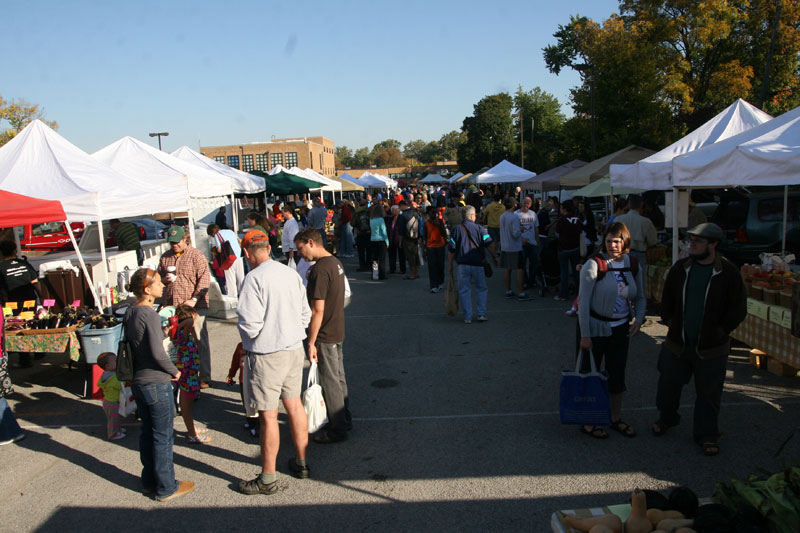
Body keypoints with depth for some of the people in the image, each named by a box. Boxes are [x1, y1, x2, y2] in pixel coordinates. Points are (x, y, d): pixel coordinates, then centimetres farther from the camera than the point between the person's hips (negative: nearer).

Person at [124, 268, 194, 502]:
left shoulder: (130, 313, 5)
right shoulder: (150, 315, -20)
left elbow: (131, 345, 13)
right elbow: (157, 353, -24)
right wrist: (174, 371, -9)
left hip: (138, 382, 8)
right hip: (157, 384, -8)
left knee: (147, 433, 19)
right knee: (162, 437, 4)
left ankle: (149, 482, 31)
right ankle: (166, 488, 15)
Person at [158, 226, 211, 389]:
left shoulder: (196, 255, -3)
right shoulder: (165, 257, 15)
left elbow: (204, 279, -9)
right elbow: (158, 277, 25)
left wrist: (194, 299, -16)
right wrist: (165, 279, 1)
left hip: (194, 307, -5)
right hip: (171, 307, 5)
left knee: (200, 342, -1)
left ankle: (204, 377, 7)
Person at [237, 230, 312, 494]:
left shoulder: (254, 278, -18)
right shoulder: (291, 274, 4)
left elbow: (250, 323, -21)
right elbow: (305, 314, 10)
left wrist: (248, 340, -1)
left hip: (266, 354, -7)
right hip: (294, 348, 7)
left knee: (268, 415, 3)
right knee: (294, 405, 18)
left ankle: (268, 478, 15)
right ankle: (301, 463, 32)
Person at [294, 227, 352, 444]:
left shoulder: (319, 270, -22)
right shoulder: (335, 263, 8)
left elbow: (317, 310, -23)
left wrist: (311, 342, -19)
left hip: (325, 336, -9)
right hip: (338, 331, 9)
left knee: (330, 382, 3)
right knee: (339, 377, 19)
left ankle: (338, 429, 15)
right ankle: (344, 419, 32)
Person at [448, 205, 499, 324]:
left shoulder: (456, 230, 4)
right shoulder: (479, 228, 1)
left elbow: (452, 249, 2)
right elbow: (489, 245, -5)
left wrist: (450, 265, 9)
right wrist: (494, 257, 8)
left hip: (463, 264, 1)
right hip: (477, 264, 0)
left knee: (464, 291, 6)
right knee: (482, 289, 13)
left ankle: (467, 317, 5)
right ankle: (481, 314, 7)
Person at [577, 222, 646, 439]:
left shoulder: (634, 267, 1)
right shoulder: (594, 264, -16)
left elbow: (640, 297, 15)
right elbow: (583, 301, -16)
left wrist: (638, 319, -3)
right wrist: (584, 335, -17)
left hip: (620, 328, 5)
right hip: (595, 327, -5)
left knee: (617, 374, 15)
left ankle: (616, 419, 32)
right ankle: (587, 421, 20)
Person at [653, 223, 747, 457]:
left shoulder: (729, 272, -9)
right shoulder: (680, 268, 1)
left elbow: (738, 309, -4)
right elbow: (667, 299, 14)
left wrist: (720, 331, -7)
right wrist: (669, 321, 7)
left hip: (711, 349, -3)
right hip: (677, 343, 3)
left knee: (709, 393, 10)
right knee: (668, 384, 15)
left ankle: (706, 434, 27)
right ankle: (666, 418, 41)